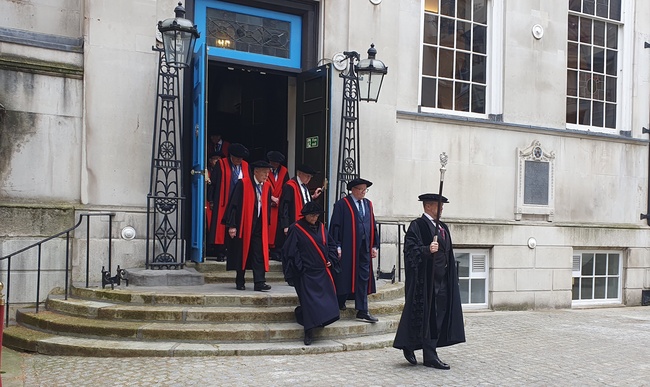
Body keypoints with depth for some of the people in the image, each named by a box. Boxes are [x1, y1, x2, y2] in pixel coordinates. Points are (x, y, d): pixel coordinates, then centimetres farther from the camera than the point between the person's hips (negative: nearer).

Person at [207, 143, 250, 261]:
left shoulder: (245, 166, 8)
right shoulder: (221, 164, -3)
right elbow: (213, 183, -2)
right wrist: (211, 200, -4)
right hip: (223, 202, -3)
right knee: (221, 227, -2)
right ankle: (221, 253, 4)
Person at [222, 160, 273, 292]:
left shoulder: (267, 186, 6)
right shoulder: (242, 184, -10)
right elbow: (234, 204, -12)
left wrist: (266, 224, 12)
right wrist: (232, 225, -15)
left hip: (259, 226, 4)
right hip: (243, 225, -4)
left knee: (260, 254, -4)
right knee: (242, 254, 7)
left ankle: (259, 283, -4)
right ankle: (240, 282, 19)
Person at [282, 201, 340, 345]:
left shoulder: (321, 227, 11)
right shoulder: (296, 229, -7)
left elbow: (331, 245, 19)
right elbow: (290, 251, -8)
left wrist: (331, 261, 5)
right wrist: (299, 267, -11)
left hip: (322, 272, 6)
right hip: (306, 273, -6)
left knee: (328, 300, 5)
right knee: (309, 302, -8)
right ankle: (309, 332, 5)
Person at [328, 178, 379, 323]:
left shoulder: (368, 204, 12)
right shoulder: (342, 204, -5)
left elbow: (372, 225, 14)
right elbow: (335, 226, -7)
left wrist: (374, 246, 10)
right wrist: (337, 247, -12)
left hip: (364, 248, 5)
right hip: (348, 248, -5)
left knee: (363, 279, 4)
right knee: (346, 276, 5)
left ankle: (362, 311, 7)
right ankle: (340, 302, 28)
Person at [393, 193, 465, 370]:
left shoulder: (443, 227, 17)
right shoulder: (417, 226, -8)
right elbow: (411, 249, -17)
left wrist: (451, 276, 19)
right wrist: (427, 249, -34)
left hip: (441, 278, 8)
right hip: (424, 278, -8)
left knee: (438, 315, 7)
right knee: (423, 314, -4)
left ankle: (430, 356, 14)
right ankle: (409, 346, 13)